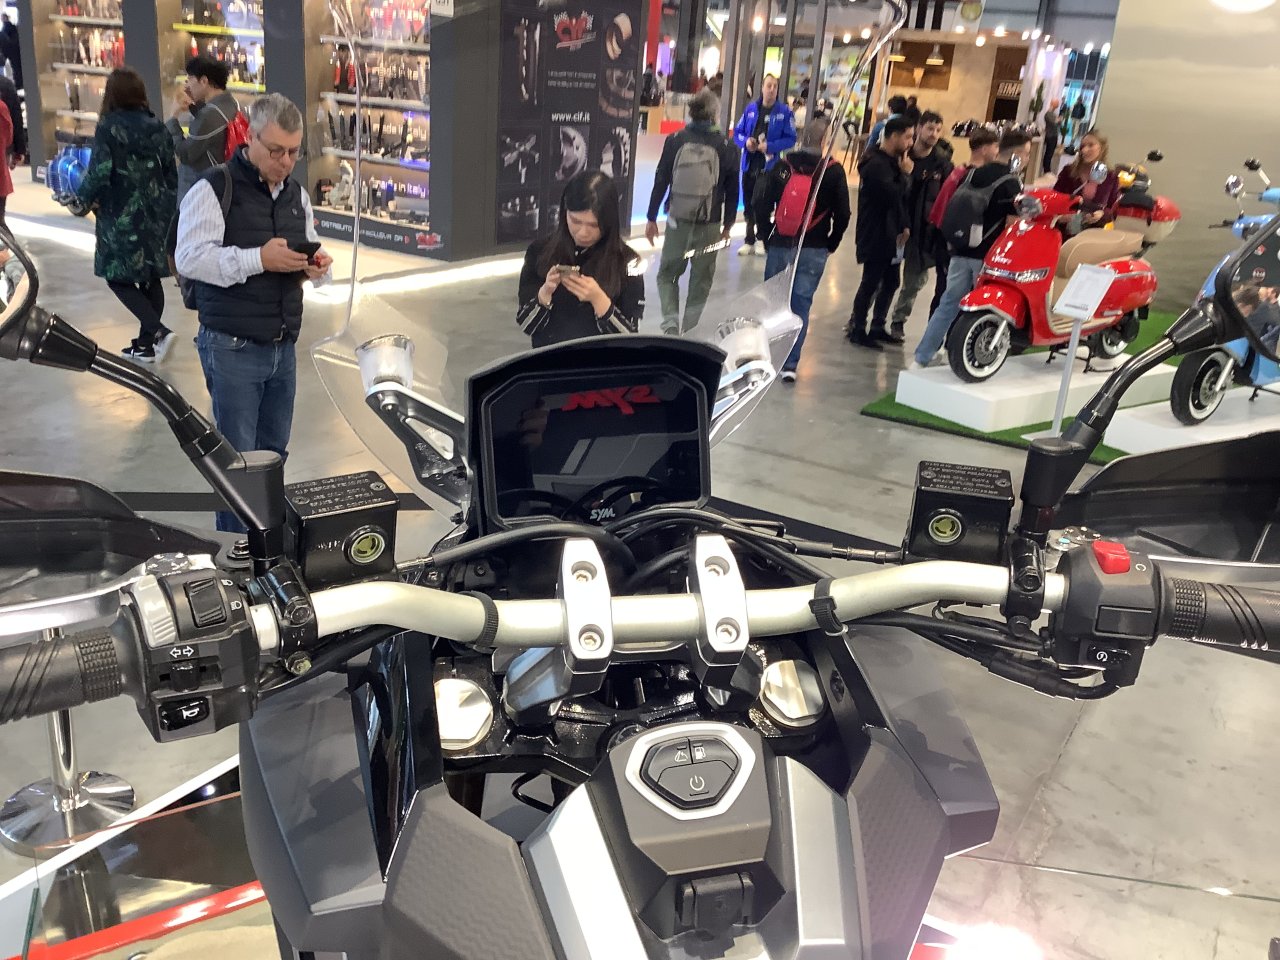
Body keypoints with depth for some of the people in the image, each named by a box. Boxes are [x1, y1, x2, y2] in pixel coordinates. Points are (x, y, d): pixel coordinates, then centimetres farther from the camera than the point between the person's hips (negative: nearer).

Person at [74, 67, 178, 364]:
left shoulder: (108, 128, -12)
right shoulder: (157, 127, 4)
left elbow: (99, 173, -16)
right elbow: (171, 174, 8)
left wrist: (84, 199, 3)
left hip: (122, 217, -6)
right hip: (155, 214, 6)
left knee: (119, 278, 5)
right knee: (150, 277, 13)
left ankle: (158, 331, -11)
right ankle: (146, 343, 19)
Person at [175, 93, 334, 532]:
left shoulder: (297, 193, 13)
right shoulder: (214, 188, -9)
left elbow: (308, 258, 20)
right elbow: (190, 258, -16)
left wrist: (317, 266, -4)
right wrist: (259, 258, -24)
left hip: (283, 347, 7)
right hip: (232, 348, -6)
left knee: (274, 452, 15)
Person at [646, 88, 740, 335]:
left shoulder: (675, 140, -5)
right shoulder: (726, 146, -4)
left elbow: (660, 181, -2)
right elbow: (732, 190, 2)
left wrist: (651, 218, 7)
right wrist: (728, 224, 13)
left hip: (677, 222, 0)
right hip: (710, 226, 0)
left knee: (667, 274, 15)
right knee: (701, 281, 14)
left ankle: (671, 321, -5)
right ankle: (689, 331, 17)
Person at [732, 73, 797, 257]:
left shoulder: (785, 112, -5)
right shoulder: (751, 108, 6)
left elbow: (790, 139, -7)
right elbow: (738, 132, 10)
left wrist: (769, 146, -19)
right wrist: (746, 141, -11)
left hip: (770, 166, -4)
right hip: (749, 164, 5)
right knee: (748, 205, 12)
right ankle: (750, 242, 24)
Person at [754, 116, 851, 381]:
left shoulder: (782, 166, 0)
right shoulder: (833, 172, -3)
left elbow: (762, 205, -1)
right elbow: (842, 214, -2)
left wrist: (767, 239, 9)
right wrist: (831, 245, 10)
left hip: (779, 245, 1)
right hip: (814, 250, -1)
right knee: (801, 304, 3)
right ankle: (790, 364, 1)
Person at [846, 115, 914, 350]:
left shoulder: (893, 161, 14)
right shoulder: (875, 164, -17)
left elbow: (901, 197, 18)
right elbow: (892, 196, -26)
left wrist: (904, 226, 8)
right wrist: (905, 174, -13)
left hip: (890, 234, 10)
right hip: (875, 235, -10)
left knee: (891, 281, 14)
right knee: (871, 282, -3)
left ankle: (878, 326, 25)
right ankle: (857, 330, 8)